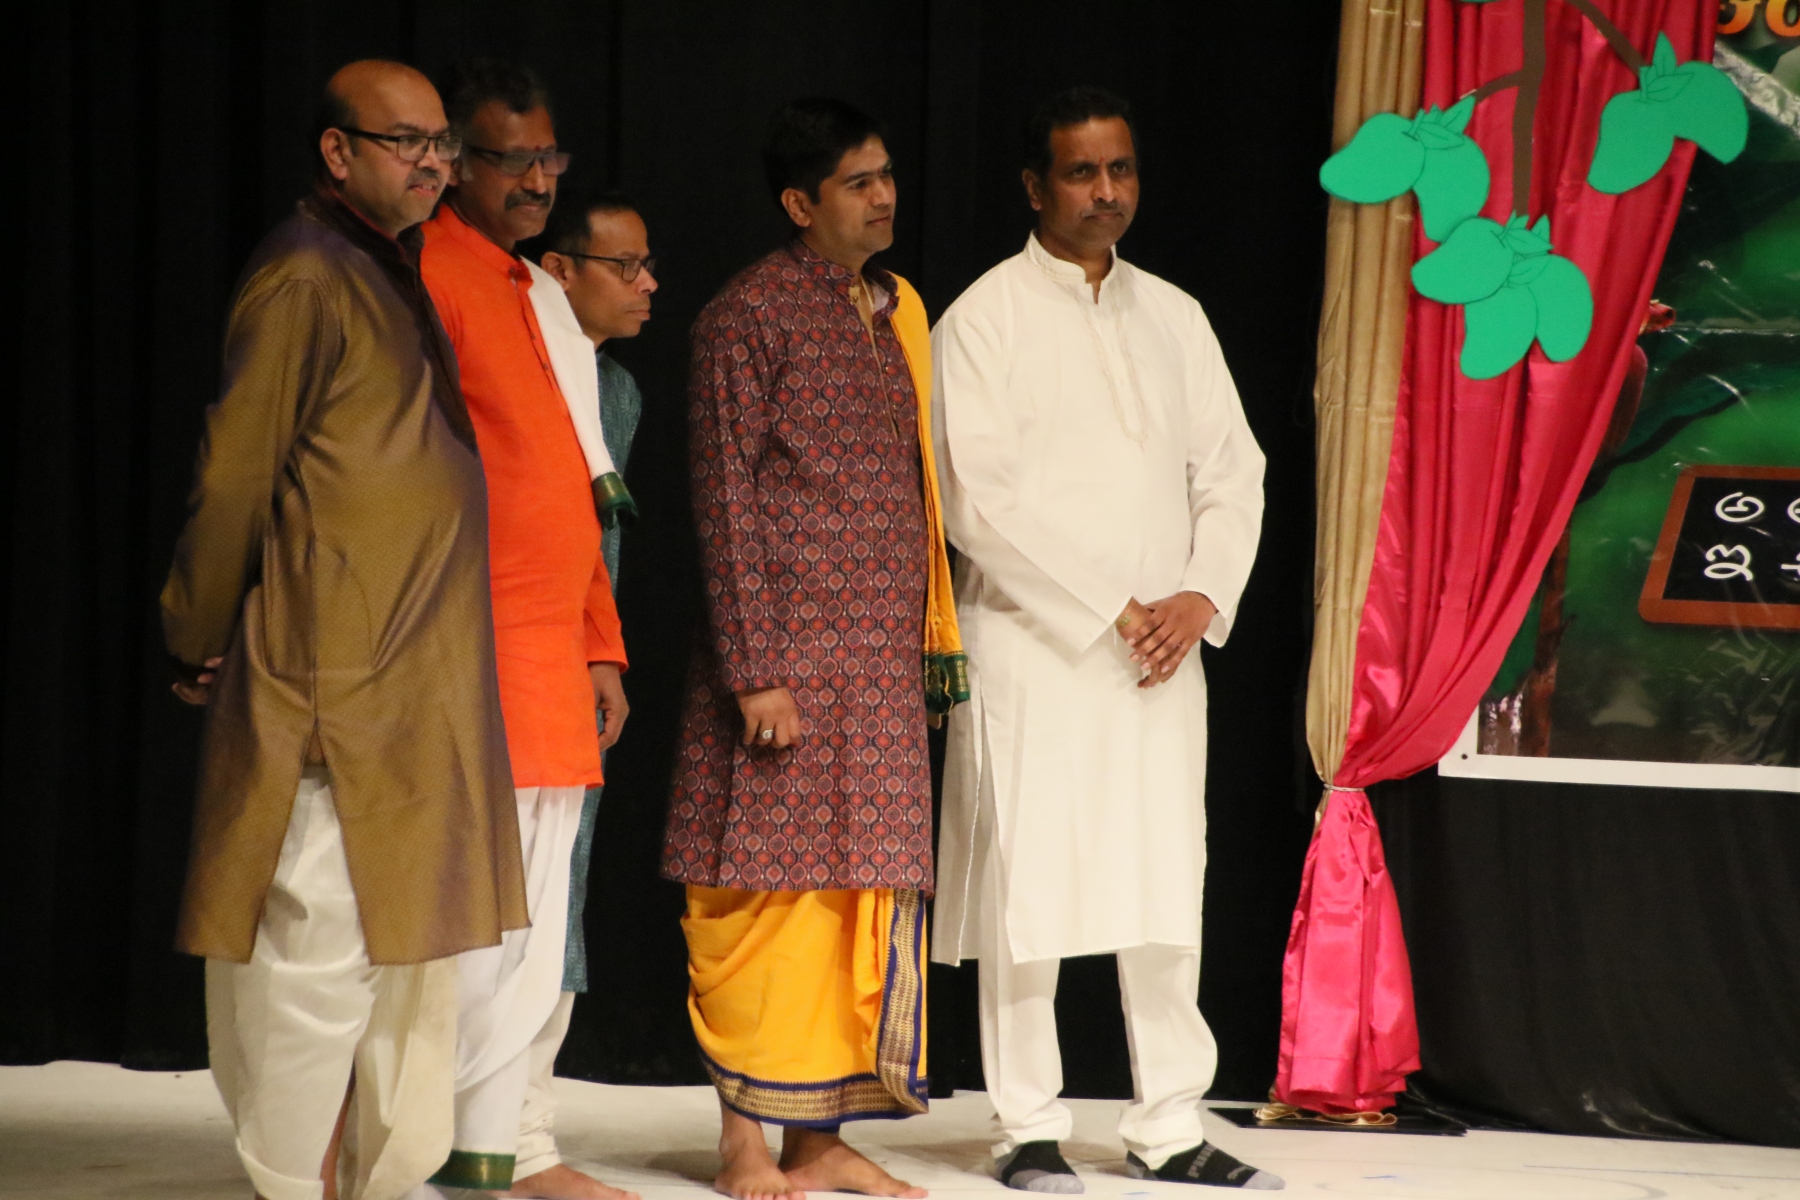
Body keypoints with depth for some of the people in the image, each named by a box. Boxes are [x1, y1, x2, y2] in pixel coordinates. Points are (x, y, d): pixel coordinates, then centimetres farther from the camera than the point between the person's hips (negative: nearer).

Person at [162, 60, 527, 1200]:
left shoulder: (393, 273, 17)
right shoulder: (305, 278, -11)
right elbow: (234, 475, -10)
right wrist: (203, 644, -3)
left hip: (423, 674, 10)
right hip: (337, 677, -10)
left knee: (412, 941, 13)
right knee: (323, 943, -7)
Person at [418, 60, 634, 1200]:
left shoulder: (542, 298, 21)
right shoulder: (428, 276, -7)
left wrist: (603, 646, 20)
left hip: (557, 655, 9)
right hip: (474, 655, -9)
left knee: (542, 932, 10)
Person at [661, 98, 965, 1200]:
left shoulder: (897, 313, 16)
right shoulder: (749, 313, -6)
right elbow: (727, 503, -10)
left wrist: (933, 635, 13)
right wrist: (755, 673, -15)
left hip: (882, 657, 7)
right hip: (787, 648, -7)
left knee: (863, 892, 7)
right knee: (766, 893, -4)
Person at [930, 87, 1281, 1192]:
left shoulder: (1173, 316, 14)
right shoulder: (987, 319, -3)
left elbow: (1232, 470, 13)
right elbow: (982, 502, -10)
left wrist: (1203, 598, -4)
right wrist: (1112, 612, -12)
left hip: (1162, 650, 5)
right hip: (1033, 646, -5)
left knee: (1167, 891, 5)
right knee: (1027, 890, -3)